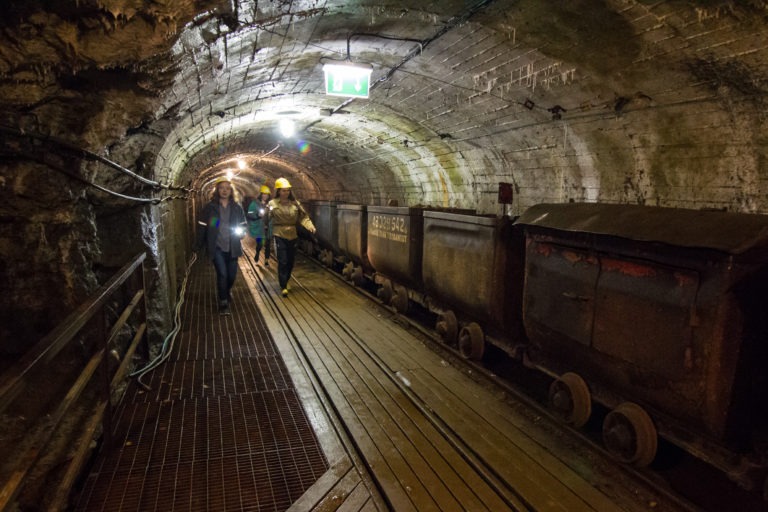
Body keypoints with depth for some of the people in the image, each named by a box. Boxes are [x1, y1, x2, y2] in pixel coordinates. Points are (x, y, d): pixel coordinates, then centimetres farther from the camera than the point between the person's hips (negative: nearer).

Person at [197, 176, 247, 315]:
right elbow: (202, 227, -2)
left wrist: (241, 232, -9)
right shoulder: (210, 207, -4)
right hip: (217, 247, -3)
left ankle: (227, 291, 43)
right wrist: (201, 245, -6)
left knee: (232, 274, 11)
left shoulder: (237, 208, 3)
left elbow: (243, 225, 12)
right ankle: (223, 302, 3)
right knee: (222, 274, -10)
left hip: (232, 247, 3)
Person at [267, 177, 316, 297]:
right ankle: (283, 286, 0)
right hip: (279, 235, -4)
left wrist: (310, 226, -15)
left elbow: (303, 217, 2)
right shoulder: (273, 204, -4)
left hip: (292, 235, 4)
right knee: (282, 262, -7)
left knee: (291, 261, 13)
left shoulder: (295, 203, 3)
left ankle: (285, 281, 34)